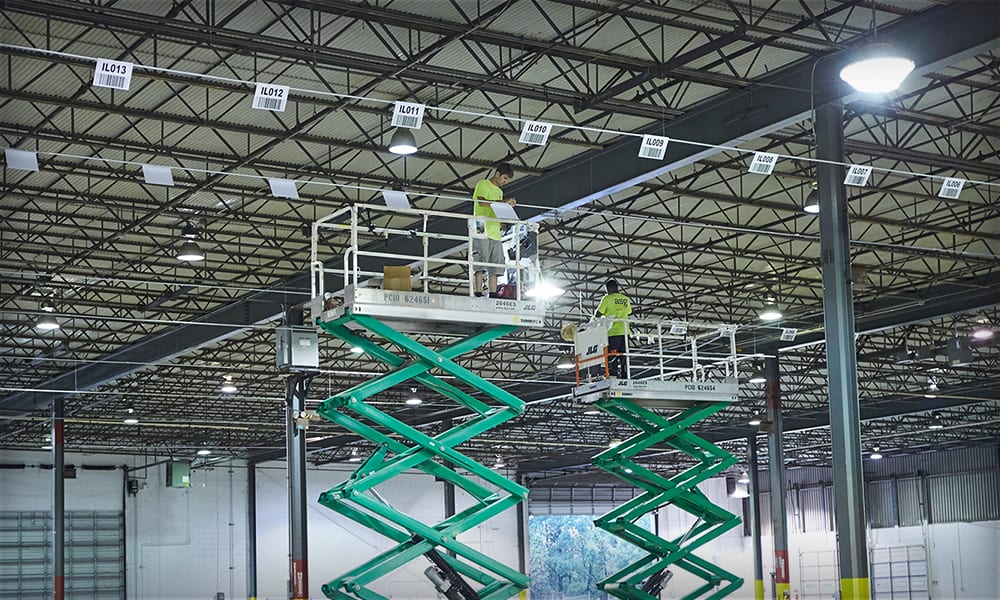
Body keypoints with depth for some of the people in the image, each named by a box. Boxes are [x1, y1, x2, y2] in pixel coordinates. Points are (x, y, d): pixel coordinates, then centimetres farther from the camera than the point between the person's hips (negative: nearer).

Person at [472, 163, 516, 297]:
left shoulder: (500, 191, 25)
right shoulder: (482, 184, 1)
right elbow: (481, 202, -16)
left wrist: (508, 205, 3)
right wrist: (503, 202, -20)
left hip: (495, 233, 8)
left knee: (495, 268, 1)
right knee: (480, 265, -11)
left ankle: (493, 295, 0)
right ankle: (478, 293, -13)